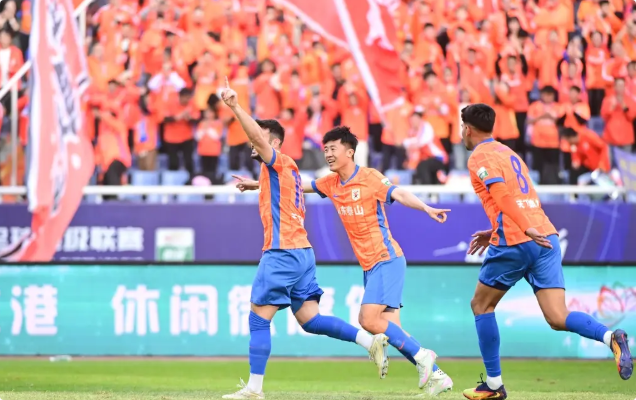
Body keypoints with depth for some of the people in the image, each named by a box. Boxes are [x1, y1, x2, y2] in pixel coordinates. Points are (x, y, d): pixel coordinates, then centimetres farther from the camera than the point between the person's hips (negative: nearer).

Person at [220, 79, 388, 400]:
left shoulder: (278, 163, -5)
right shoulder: (288, 170, 21)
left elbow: (257, 135, -23)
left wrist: (235, 107, -31)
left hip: (282, 252, -10)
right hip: (302, 252, 10)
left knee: (258, 319, -5)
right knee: (310, 320, 6)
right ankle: (370, 341, -5)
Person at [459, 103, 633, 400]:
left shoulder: (480, 158, 0)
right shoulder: (508, 153, 26)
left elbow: (503, 195, -17)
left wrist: (527, 230, -28)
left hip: (515, 243, -7)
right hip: (545, 237, 7)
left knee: (481, 305, 14)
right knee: (558, 318, -4)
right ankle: (611, 337, -31)